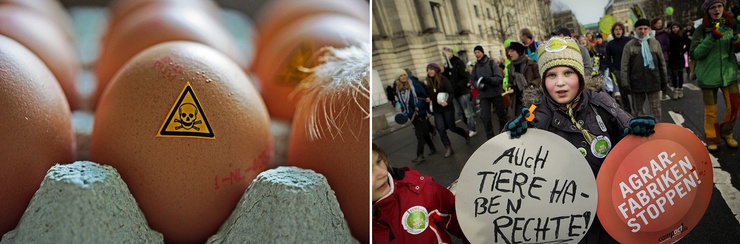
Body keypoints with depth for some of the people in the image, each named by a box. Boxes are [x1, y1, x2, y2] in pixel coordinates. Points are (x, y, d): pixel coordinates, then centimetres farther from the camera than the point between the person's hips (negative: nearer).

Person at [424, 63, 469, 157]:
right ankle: (448, 148, 3)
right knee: (441, 129, -5)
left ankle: (465, 134, 34)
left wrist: (447, 102, -30)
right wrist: (428, 99, -3)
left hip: (447, 108, -5)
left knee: (452, 127, 4)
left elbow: (451, 93, -16)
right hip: (436, 110, 5)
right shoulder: (429, 83, 4)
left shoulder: (443, 80, -13)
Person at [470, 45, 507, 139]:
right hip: (484, 95, 2)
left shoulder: (491, 63, -9)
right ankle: (490, 137, 5)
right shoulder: (476, 66, 2)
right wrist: (478, 85, -11)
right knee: (485, 117, -5)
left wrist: (489, 79, -31)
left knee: (501, 114, 13)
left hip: (496, 93, -2)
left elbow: (499, 77, -14)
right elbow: (472, 79, 9)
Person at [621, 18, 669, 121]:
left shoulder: (655, 43, 7)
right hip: (637, 82, -1)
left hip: (653, 81, 1)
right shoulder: (629, 45, 0)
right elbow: (625, 66, -2)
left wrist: (664, 79, 11)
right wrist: (626, 83, -8)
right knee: (638, 109, 10)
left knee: (655, 109, 2)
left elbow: (662, 62, 13)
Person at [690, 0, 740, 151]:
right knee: (711, 111, 6)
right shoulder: (701, 30, -8)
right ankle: (712, 139, 24)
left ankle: (727, 133, 29)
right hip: (708, 75, -3)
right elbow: (694, 54, -15)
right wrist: (712, 38, -24)